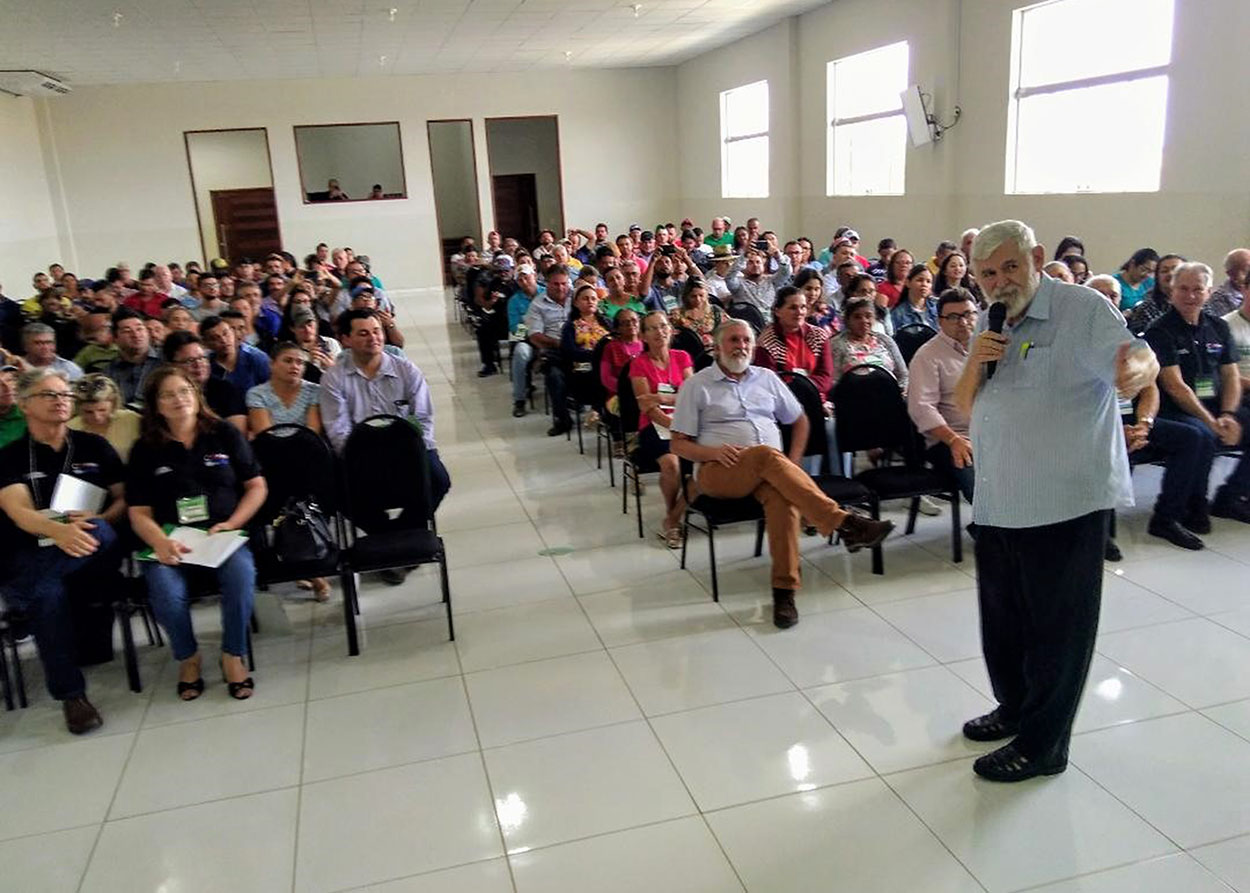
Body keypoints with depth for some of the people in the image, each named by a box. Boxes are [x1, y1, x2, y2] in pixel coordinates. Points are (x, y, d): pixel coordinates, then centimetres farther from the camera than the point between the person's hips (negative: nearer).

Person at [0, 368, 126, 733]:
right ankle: (71, 695, -23)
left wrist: (98, 520, -13)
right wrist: (58, 531, -34)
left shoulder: (94, 446, 13)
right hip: (31, 554, 0)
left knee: (102, 534, -36)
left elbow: (124, 498, 13)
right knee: (48, 592, -35)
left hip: (91, 552, 1)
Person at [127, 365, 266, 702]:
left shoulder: (225, 434, 10)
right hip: (169, 540, 0)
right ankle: (187, 658, 0)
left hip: (223, 534, 0)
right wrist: (161, 543, -16)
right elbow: (139, 513, 5)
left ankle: (233, 657, -9)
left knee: (242, 575, -32)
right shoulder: (145, 450, 9)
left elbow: (257, 487, 10)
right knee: (166, 591, -30)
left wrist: (231, 524, -5)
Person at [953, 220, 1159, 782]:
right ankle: (1015, 708, 39)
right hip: (999, 503, 7)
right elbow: (967, 408, 12)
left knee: (1056, 625, 5)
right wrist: (973, 363, -8)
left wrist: (1135, 369, -49)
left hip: (1064, 502, -7)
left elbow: (1143, 357, -25)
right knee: (1003, 618, 19)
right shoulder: (995, 327, 12)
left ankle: (1041, 745, 17)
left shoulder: (1080, 308, -10)